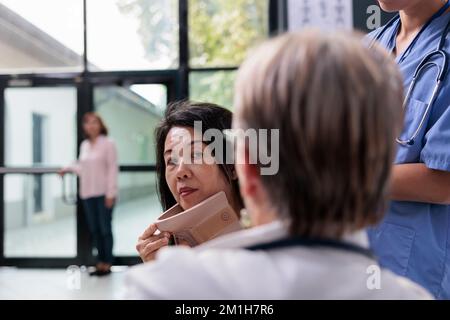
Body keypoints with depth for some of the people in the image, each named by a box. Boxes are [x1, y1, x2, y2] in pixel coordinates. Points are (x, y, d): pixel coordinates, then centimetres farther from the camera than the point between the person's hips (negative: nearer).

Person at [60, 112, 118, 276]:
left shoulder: (108, 143, -4)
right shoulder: (84, 145, 14)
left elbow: (112, 169, -9)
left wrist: (110, 193, -13)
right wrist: (69, 169, 9)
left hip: (103, 193, -6)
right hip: (88, 193, 6)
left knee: (105, 228, -2)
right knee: (94, 229, 9)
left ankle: (107, 263, 8)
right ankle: (101, 261, 18)